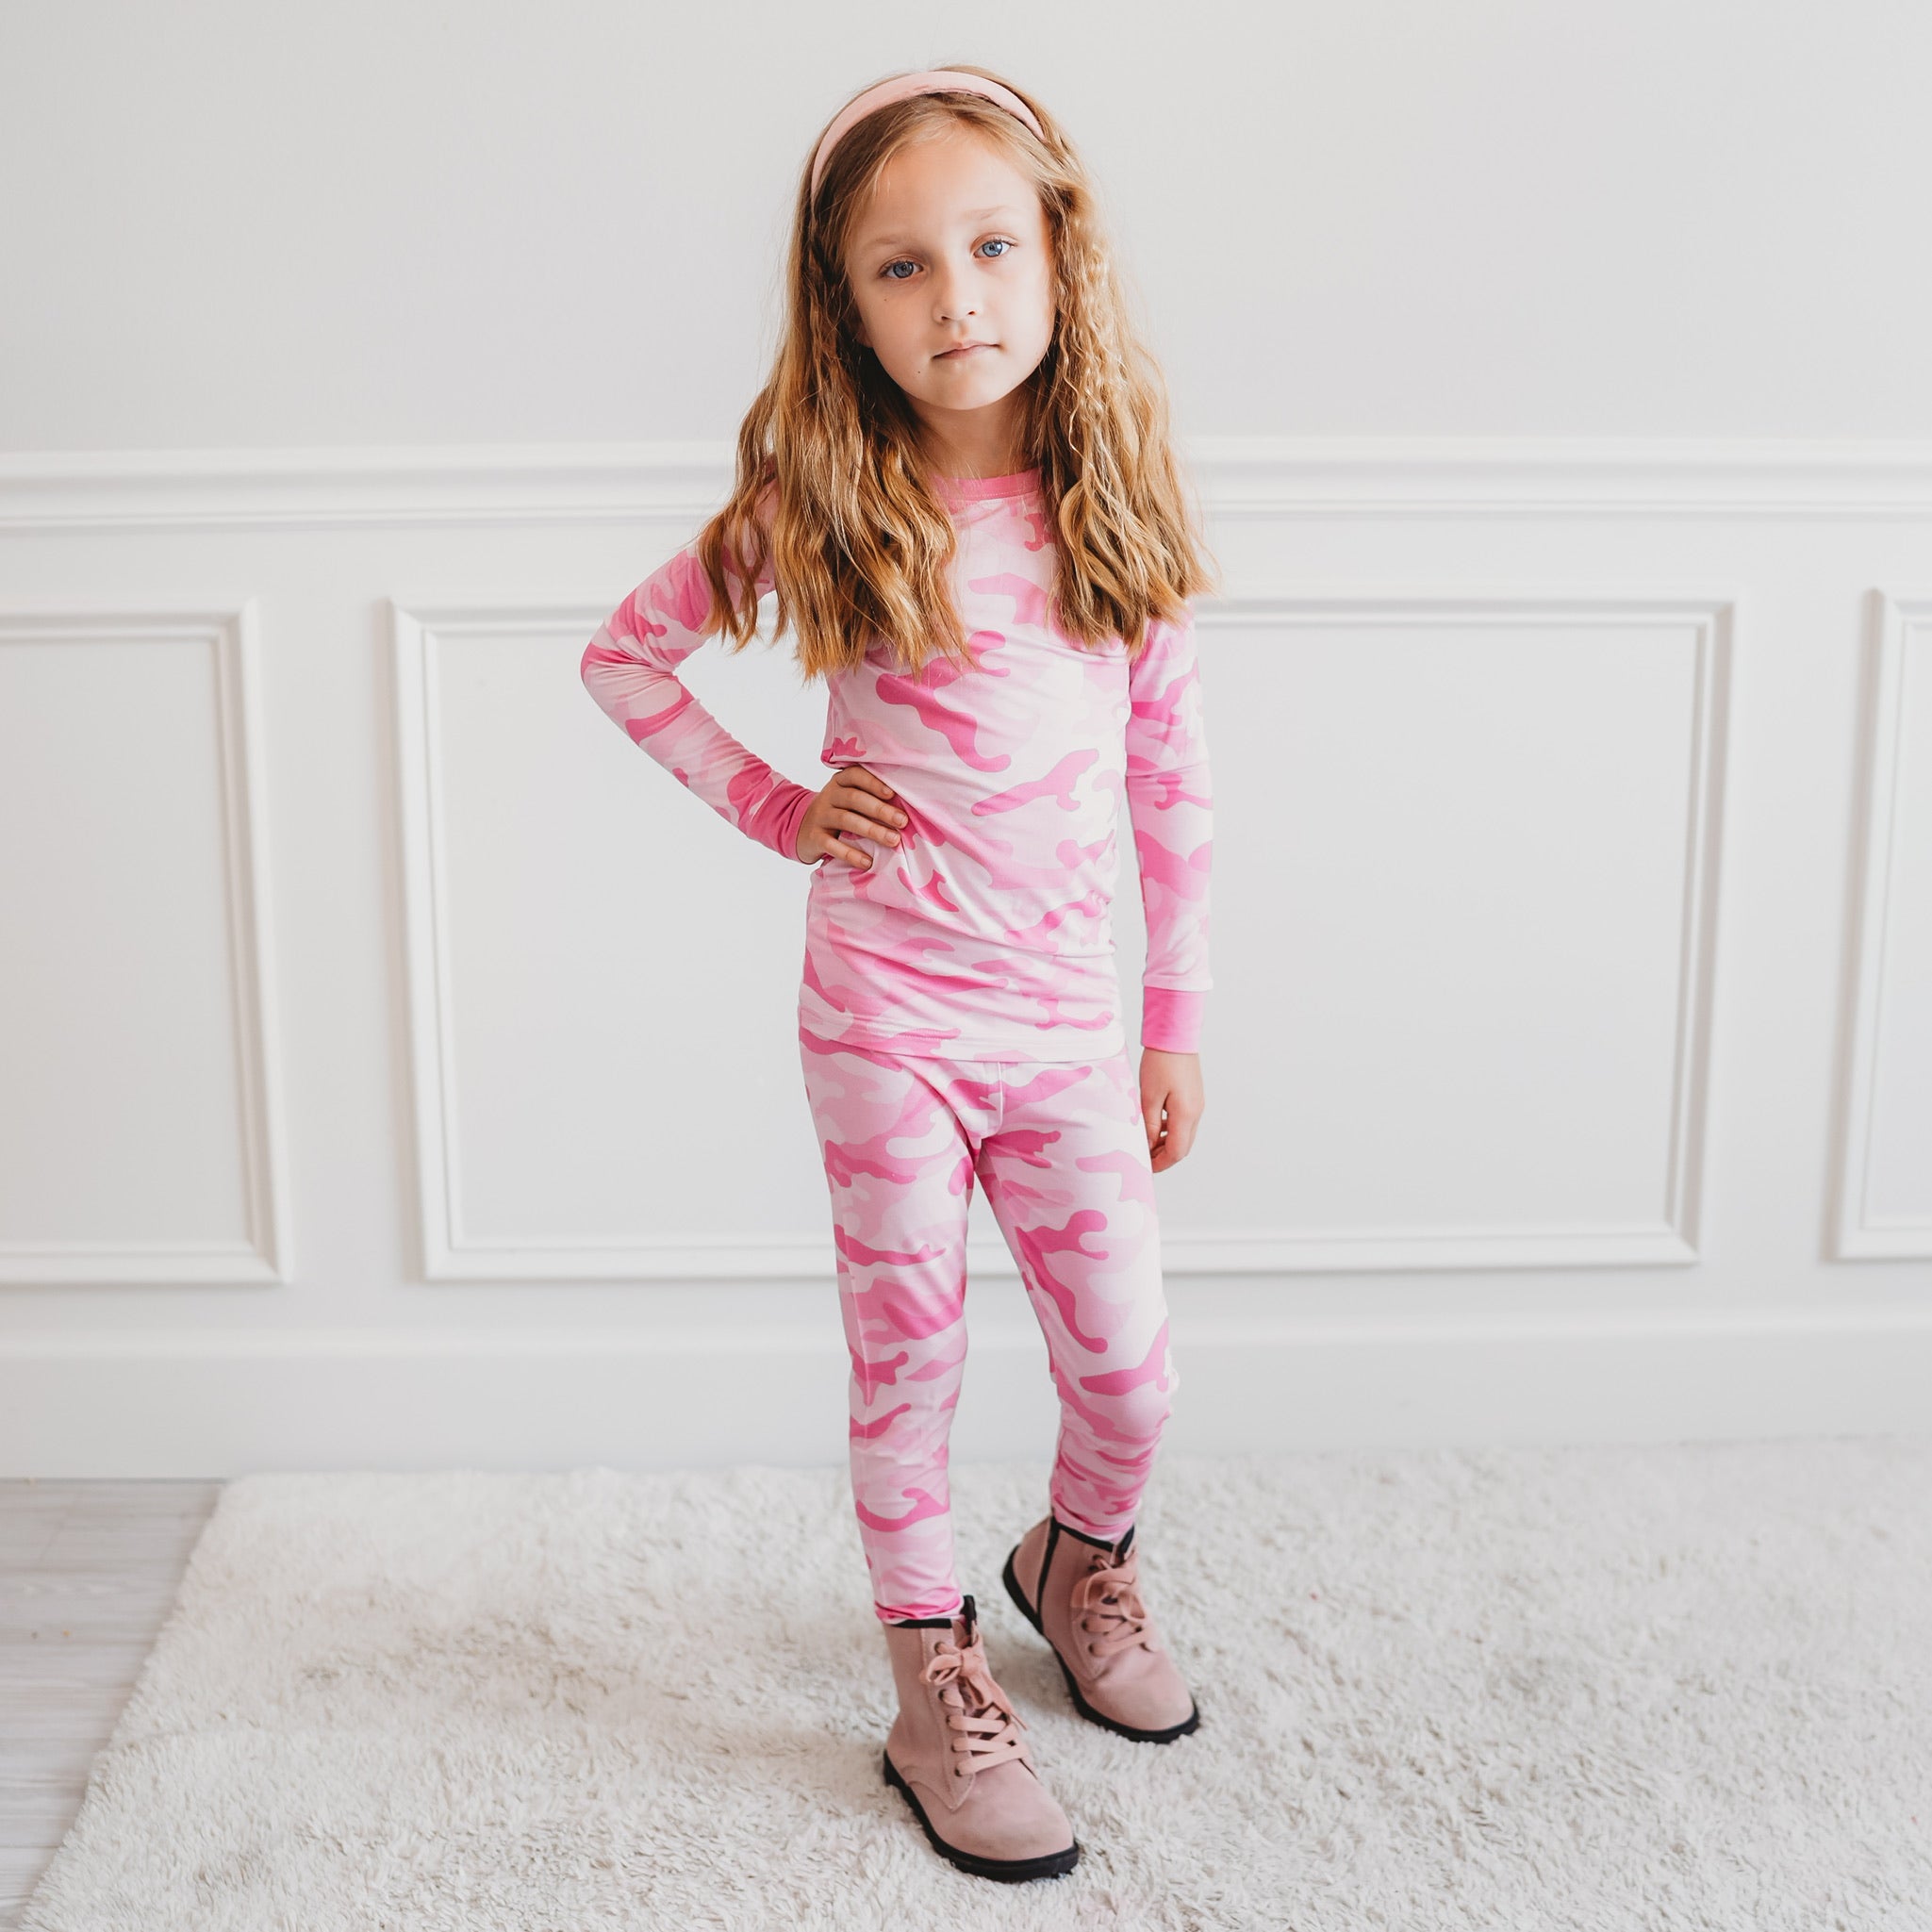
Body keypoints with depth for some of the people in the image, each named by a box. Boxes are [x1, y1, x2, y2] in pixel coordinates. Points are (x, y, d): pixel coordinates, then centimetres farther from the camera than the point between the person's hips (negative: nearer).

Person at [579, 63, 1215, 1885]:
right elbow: (623, 653, 6)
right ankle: (935, 1687, 29)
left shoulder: (1114, 506, 0)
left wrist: (1176, 1022, 7)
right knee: (908, 1364, 10)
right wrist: (773, 807, -3)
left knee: (1128, 1369, 10)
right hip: (886, 1021, -2)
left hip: (1070, 1027, 2)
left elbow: (1170, 780, 5)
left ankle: (1078, 1558, 42)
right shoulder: (825, 514, -6)